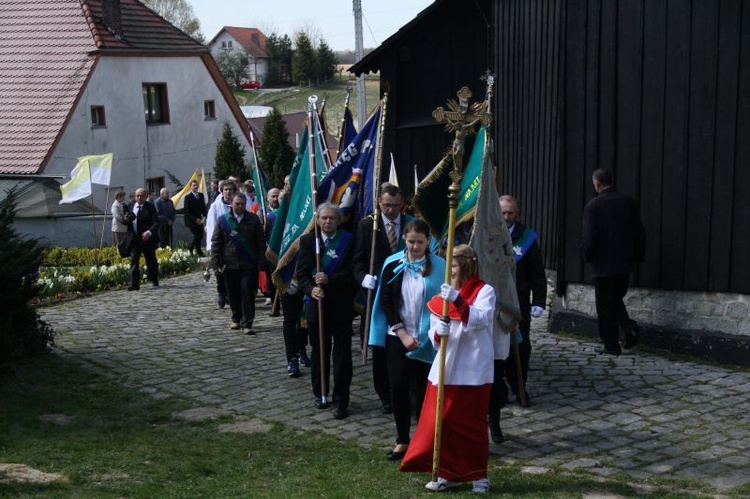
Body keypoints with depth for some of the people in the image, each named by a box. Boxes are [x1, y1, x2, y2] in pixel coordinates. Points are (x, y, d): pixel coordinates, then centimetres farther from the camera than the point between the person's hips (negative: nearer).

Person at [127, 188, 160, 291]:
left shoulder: (150, 207, -9)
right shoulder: (132, 206, 7)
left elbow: (156, 223, -16)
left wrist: (149, 232, -31)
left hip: (147, 239, -3)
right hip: (134, 239, 3)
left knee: (151, 261, 11)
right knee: (133, 261, -6)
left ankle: (154, 281, 29)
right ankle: (134, 284, -7)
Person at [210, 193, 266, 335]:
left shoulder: (253, 220, 4)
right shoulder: (223, 220, 4)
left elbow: (261, 242, 7)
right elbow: (215, 243, 6)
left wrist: (260, 263, 0)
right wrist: (215, 264, -2)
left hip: (249, 265, -1)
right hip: (229, 265, 1)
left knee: (248, 294, -6)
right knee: (233, 294, 9)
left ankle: (246, 324, -2)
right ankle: (236, 319, 27)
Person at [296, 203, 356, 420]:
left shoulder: (348, 241, -1)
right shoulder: (307, 241, 4)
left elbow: (351, 272, -6)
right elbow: (302, 273, 0)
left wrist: (329, 279, -20)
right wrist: (311, 289, -18)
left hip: (341, 305, -2)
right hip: (316, 303, 2)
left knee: (342, 353, -1)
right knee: (319, 351, 12)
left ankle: (341, 400, 4)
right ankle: (320, 393, 27)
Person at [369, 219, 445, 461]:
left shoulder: (439, 267, -5)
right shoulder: (393, 264, -1)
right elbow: (386, 302, 1)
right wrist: (402, 333, -6)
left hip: (426, 339, -2)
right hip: (397, 337, 2)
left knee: (420, 389, -1)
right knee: (398, 387, 2)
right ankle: (402, 440, 14)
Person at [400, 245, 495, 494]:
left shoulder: (484, 291, -5)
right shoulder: (444, 295, 12)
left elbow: (480, 319, -24)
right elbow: (433, 335, 8)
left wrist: (458, 300, -36)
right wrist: (438, 332, -15)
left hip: (473, 370, -5)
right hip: (445, 368, 5)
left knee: (472, 423, 3)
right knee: (440, 422, 5)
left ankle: (478, 474, 17)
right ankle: (449, 473, 17)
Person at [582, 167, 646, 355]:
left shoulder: (593, 205, -12)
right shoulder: (628, 201, 3)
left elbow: (588, 238, -14)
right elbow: (640, 233, 6)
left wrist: (588, 257, 3)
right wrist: (638, 257, 15)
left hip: (603, 264, -5)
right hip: (625, 263, 5)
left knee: (605, 305, 4)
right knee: (616, 299, 21)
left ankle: (611, 345, 7)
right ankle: (629, 328, 1)